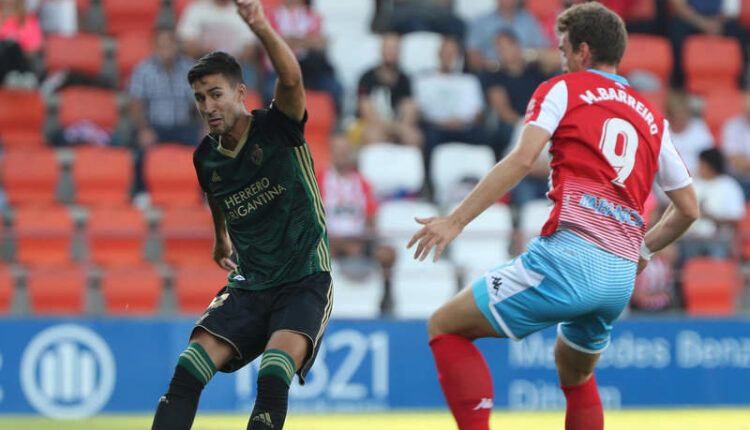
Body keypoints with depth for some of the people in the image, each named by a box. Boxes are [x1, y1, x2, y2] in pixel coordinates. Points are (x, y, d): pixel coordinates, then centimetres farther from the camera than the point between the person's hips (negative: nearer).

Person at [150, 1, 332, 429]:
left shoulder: (278, 128, -12)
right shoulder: (207, 157, 4)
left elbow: (292, 81, -35)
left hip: (305, 281, -5)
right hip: (248, 285, 5)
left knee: (274, 375, -28)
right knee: (187, 372, -12)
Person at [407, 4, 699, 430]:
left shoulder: (563, 89, 8)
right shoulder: (653, 119, 22)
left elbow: (523, 158, -8)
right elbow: (688, 209, 23)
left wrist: (456, 220, -10)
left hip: (569, 255, -6)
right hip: (622, 277, 6)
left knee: (446, 327, 3)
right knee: (575, 374, 31)